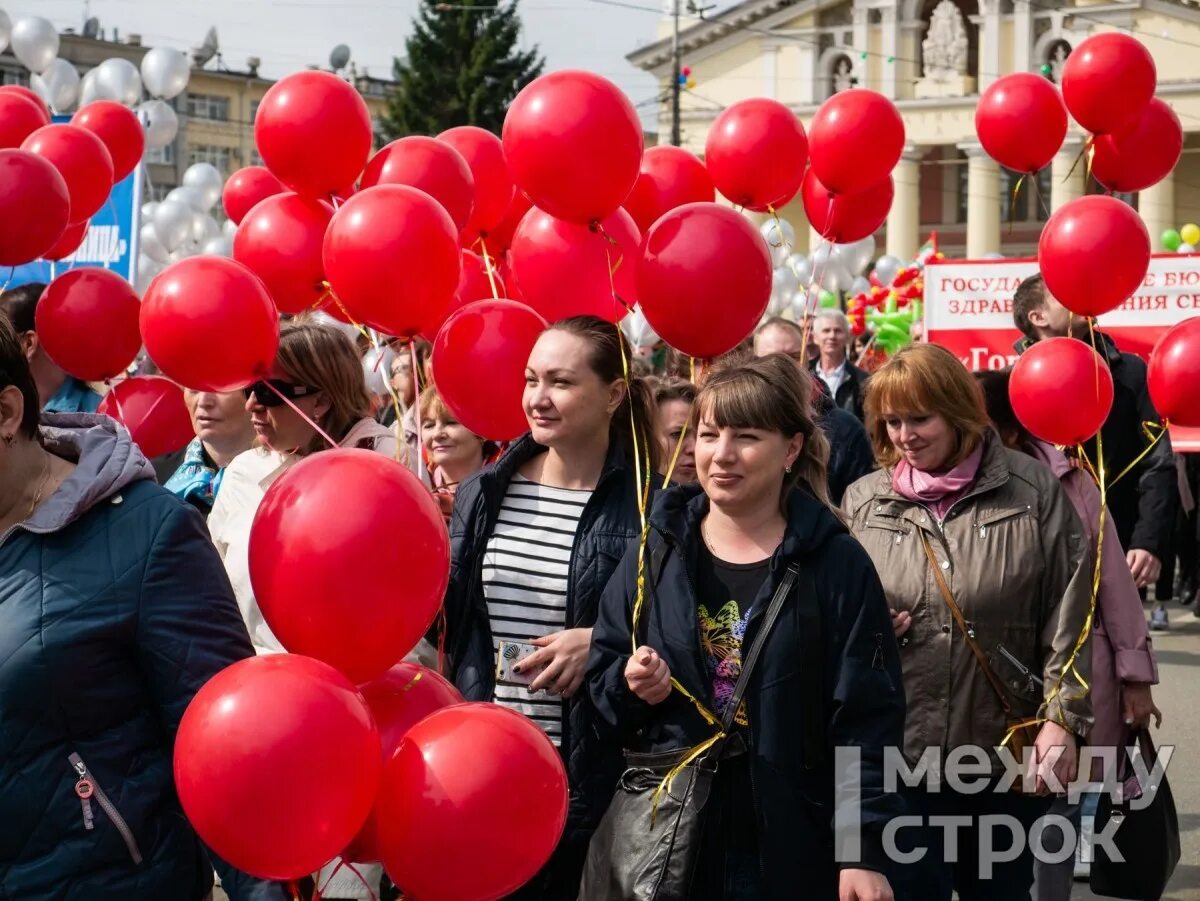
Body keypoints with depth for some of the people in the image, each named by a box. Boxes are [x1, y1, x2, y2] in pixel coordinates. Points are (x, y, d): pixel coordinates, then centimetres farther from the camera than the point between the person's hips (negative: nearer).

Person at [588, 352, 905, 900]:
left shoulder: (837, 566, -5)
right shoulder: (655, 554, 3)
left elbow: (866, 720, -6)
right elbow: (601, 682, 9)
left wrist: (866, 850, -11)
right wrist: (631, 685, -12)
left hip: (793, 847, -2)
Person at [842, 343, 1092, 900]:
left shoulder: (1033, 491, -1)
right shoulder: (861, 501, 6)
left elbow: (1068, 616, -2)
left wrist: (1063, 718, -8)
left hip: (1010, 752, -1)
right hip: (898, 752, 1)